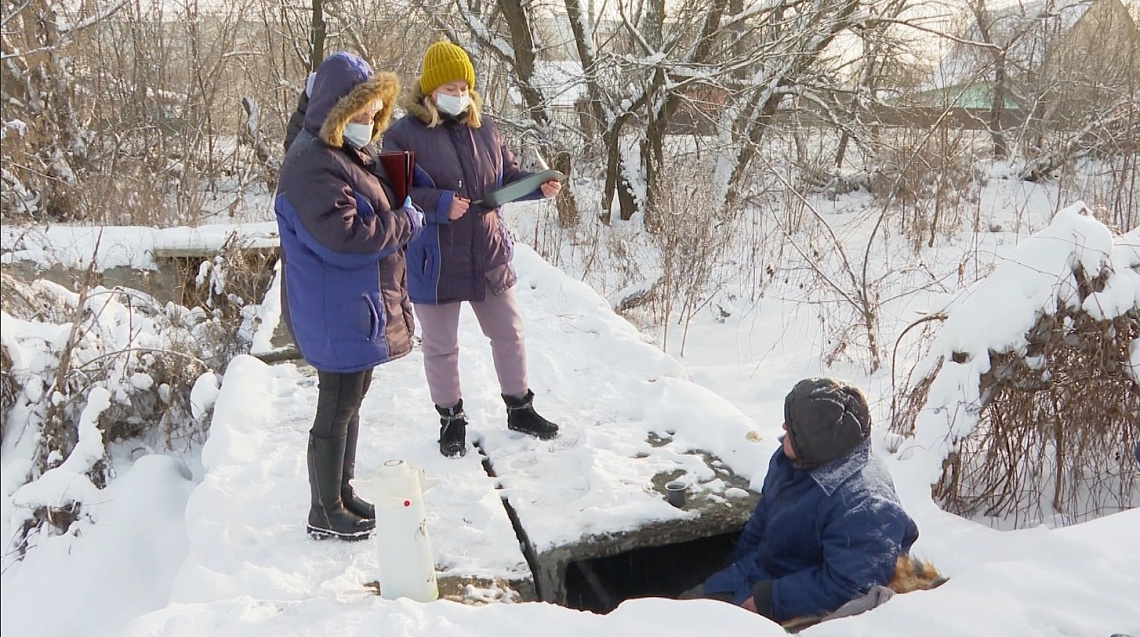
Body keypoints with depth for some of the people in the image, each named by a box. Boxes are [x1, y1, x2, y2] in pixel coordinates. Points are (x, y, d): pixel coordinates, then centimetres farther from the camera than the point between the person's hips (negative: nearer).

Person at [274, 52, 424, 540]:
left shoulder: (351, 154, 13)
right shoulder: (312, 164, -20)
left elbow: (375, 217, 23)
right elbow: (343, 236, -29)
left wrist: (401, 218, 1)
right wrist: (407, 222, -17)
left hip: (360, 307, 10)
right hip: (337, 313, -10)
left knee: (351, 401, 19)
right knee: (337, 410, 2)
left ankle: (343, 493, 35)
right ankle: (325, 514, 18)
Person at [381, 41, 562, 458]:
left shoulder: (482, 127, 4)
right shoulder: (404, 134, -11)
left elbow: (507, 178, 12)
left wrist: (537, 186, -7)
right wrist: (440, 204, -28)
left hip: (487, 257, 4)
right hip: (433, 264, -4)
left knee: (509, 334, 15)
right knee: (440, 347, 11)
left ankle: (520, 408, 35)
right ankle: (451, 420, 31)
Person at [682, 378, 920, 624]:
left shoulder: (864, 507, -33)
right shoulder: (792, 459, -5)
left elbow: (844, 587, -33)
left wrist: (767, 600, -27)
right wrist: (739, 566, 12)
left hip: (791, 614, -8)